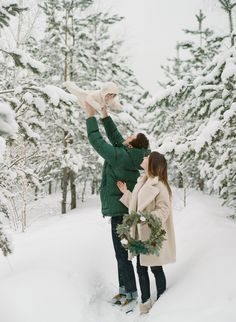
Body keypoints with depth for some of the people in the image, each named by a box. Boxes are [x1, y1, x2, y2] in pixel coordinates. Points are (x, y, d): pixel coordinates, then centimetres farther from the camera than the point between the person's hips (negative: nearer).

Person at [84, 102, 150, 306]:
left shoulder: (119, 157, -20)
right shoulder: (132, 157, 4)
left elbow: (96, 140, -13)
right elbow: (115, 137, 15)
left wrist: (91, 115, -3)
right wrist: (105, 113, 17)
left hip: (119, 211, -9)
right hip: (126, 209, 9)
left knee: (122, 253, -1)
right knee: (122, 252, 16)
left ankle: (131, 292, 8)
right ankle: (125, 288, 25)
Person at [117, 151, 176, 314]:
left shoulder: (159, 185, -17)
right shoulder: (141, 182, 10)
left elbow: (164, 210, -21)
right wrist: (125, 192, 9)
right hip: (140, 234, 8)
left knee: (156, 269, 7)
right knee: (141, 269, 15)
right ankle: (145, 302, 30)